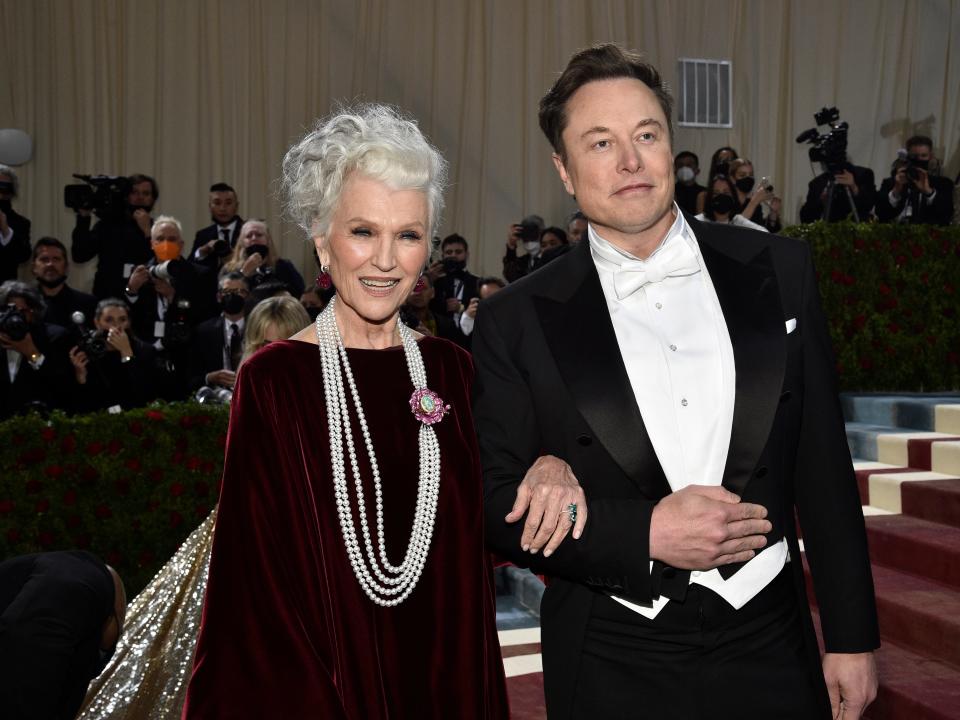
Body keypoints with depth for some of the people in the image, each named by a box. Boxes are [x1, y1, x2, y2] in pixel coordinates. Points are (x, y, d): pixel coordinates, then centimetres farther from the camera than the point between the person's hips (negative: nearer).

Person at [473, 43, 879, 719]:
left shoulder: (779, 270, -1)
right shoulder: (516, 321, -7)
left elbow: (824, 467, 3)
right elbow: (495, 503, -6)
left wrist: (852, 635, 5)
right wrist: (646, 535, -18)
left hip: (769, 646, 2)